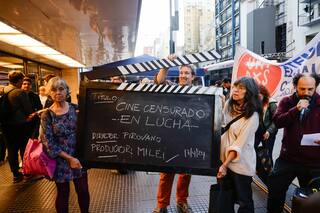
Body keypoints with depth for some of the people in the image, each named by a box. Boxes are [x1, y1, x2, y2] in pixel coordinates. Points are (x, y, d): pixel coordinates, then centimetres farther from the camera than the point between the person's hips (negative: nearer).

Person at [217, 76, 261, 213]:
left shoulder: (252, 116, -16)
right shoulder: (228, 105, 1)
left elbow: (239, 144, -18)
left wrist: (225, 165, -17)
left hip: (241, 164, -5)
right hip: (224, 158, 6)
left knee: (244, 201, 11)